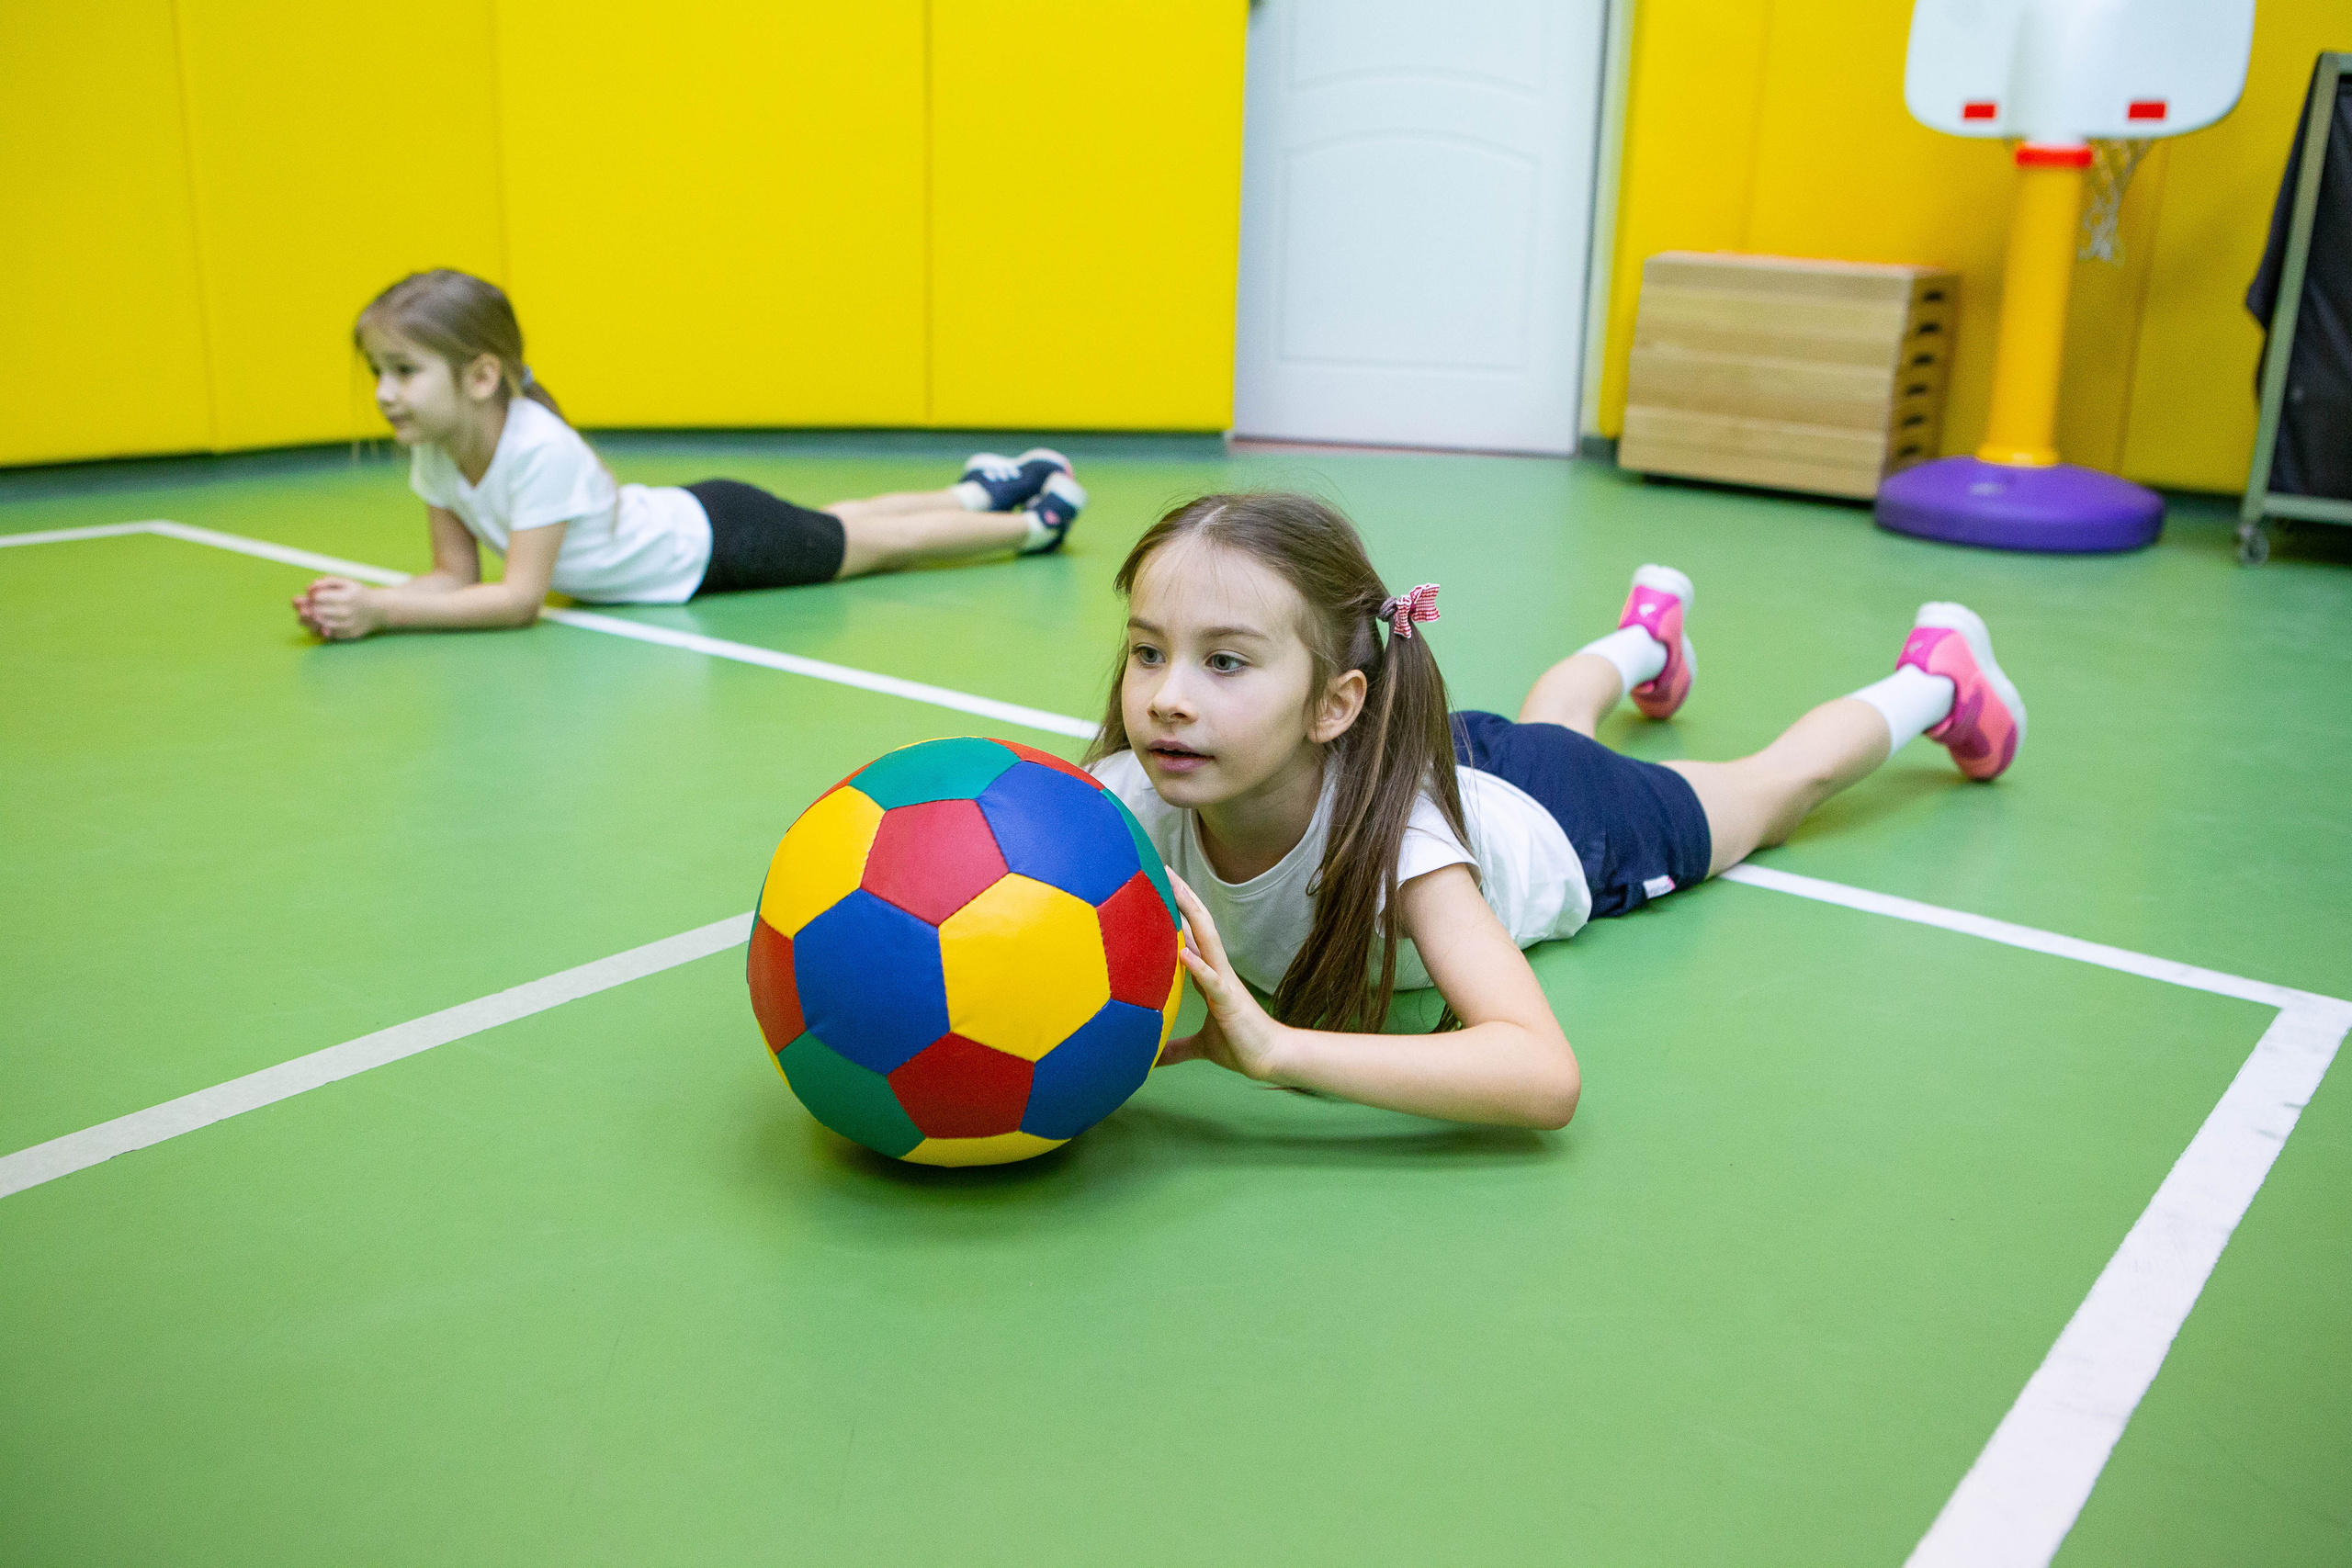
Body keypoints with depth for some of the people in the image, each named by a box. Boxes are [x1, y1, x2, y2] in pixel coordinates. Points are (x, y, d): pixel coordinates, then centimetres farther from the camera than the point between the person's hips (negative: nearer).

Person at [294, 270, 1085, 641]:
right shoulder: (435, 456, -15)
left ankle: (1034, 521, 34)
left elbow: (519, 597, -39)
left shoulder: (541, 449, -39)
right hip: (671, 531, 7)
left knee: (875, 544, 12)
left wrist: (383, 612, -42)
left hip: (714, 540, -7)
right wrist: (362, 603, -27)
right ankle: (978, 490, 48)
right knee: (836, 527, 26)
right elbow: (455, 575, -9)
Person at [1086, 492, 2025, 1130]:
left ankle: (1933, 681, 53)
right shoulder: (1137, 797, -39)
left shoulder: (1387, 832, -49)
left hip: (1564, 826, -4)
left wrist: (1276, 1047, -70)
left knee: (1776, 784, 25)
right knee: (1544, 724, 38)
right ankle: (1646, 633, 69)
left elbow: (1544, 1076, -60)